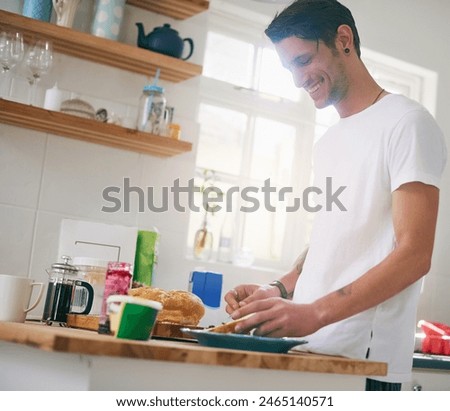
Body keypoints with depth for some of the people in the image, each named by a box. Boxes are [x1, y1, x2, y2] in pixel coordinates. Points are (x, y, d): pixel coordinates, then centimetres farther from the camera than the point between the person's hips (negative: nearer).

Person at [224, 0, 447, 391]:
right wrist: (280, 291, 4)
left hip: (363, 358, -7)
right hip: (310, 350, 7)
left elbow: (414, 255, -17)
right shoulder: (328, 142, 18)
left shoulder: (405, 121, -8)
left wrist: (313, 313, -25)